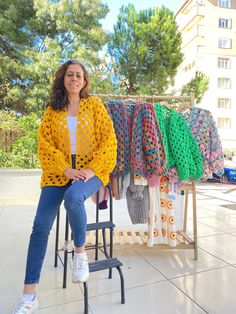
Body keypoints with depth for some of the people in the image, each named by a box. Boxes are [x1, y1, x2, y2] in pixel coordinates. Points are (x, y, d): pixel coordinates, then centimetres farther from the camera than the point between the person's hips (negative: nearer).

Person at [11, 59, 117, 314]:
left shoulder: (94, 104, 6)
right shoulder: (52, 110, 11)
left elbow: (108, 139, -2)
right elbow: (45, 144, 2)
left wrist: (92, 169, -14)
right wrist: (66, 170, -13)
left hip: (91, 170, -2)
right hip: (59, 171, 3)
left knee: (73, 197, -36)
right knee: (40, 226, -9)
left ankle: (80, 251, -7)